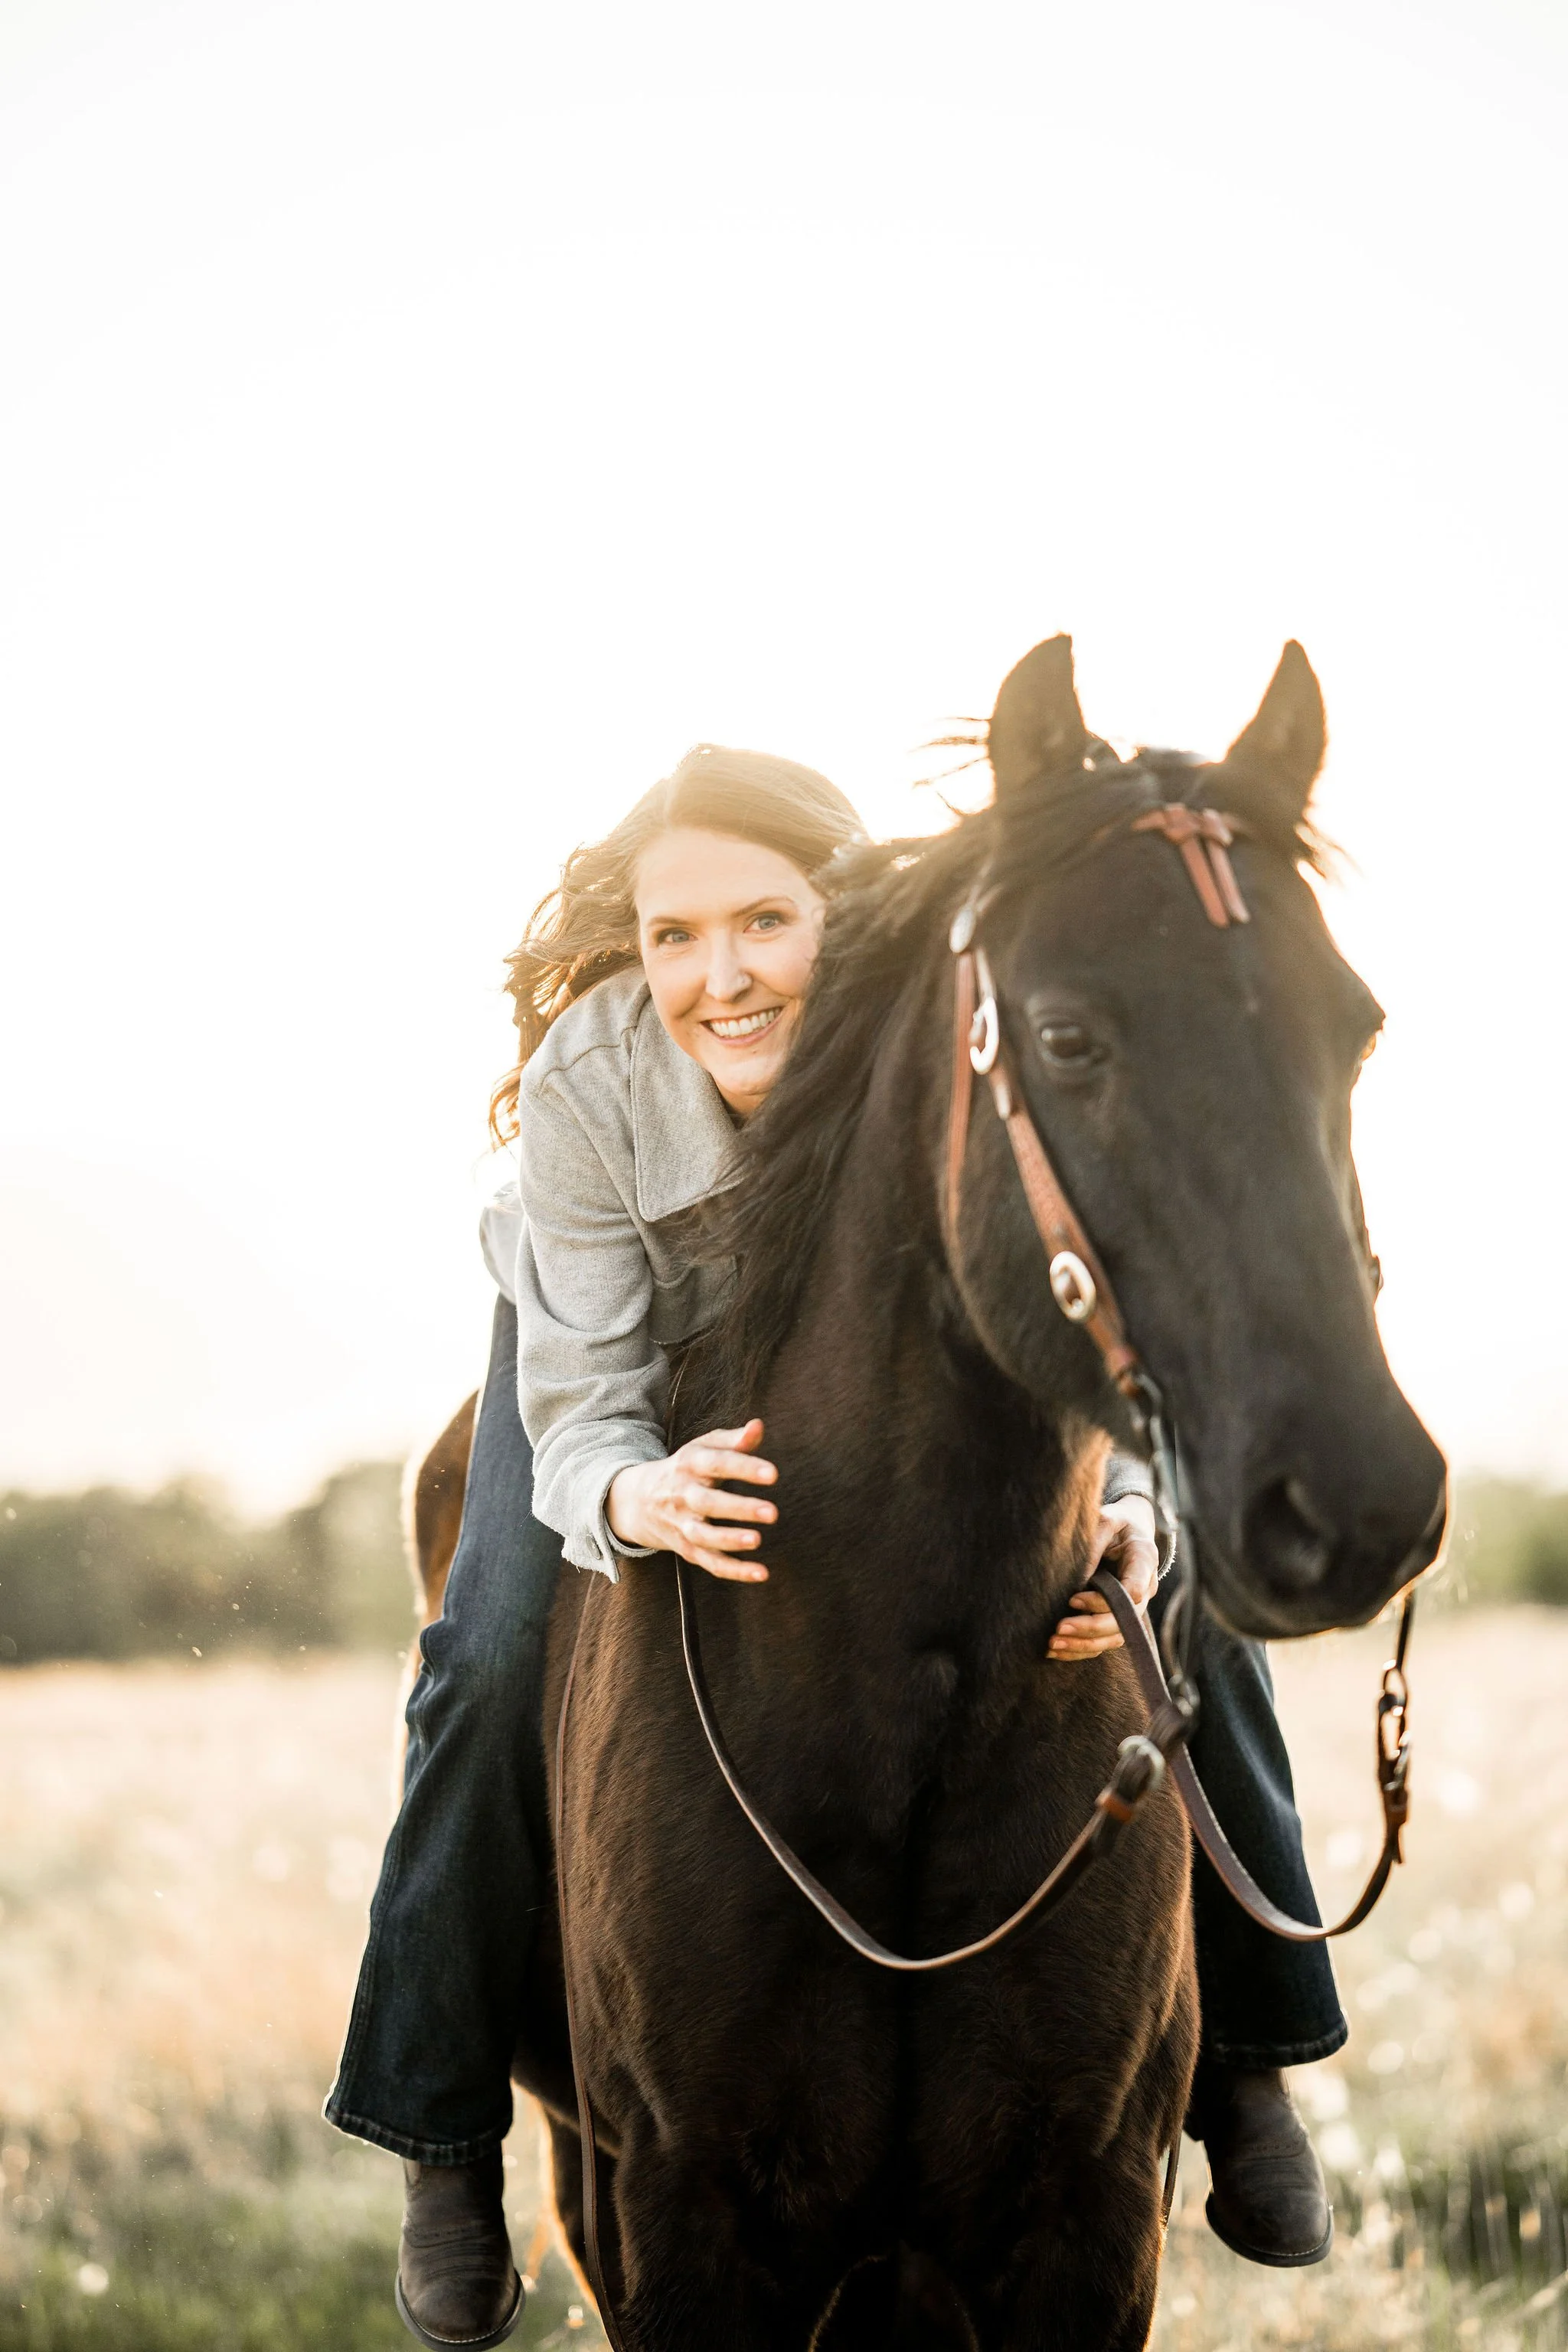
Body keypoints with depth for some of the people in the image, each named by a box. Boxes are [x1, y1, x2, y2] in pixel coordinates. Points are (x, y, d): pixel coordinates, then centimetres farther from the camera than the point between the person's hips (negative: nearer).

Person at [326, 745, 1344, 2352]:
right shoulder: (586, 1080, -36)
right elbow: (582, 1408, -31)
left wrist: (1130, 1507, -49)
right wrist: (636, 1495, -56)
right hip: (642, 1347, -1)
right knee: (498, 1661, -21)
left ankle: (1242, 2057, 14)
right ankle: (442, 2136, 1)